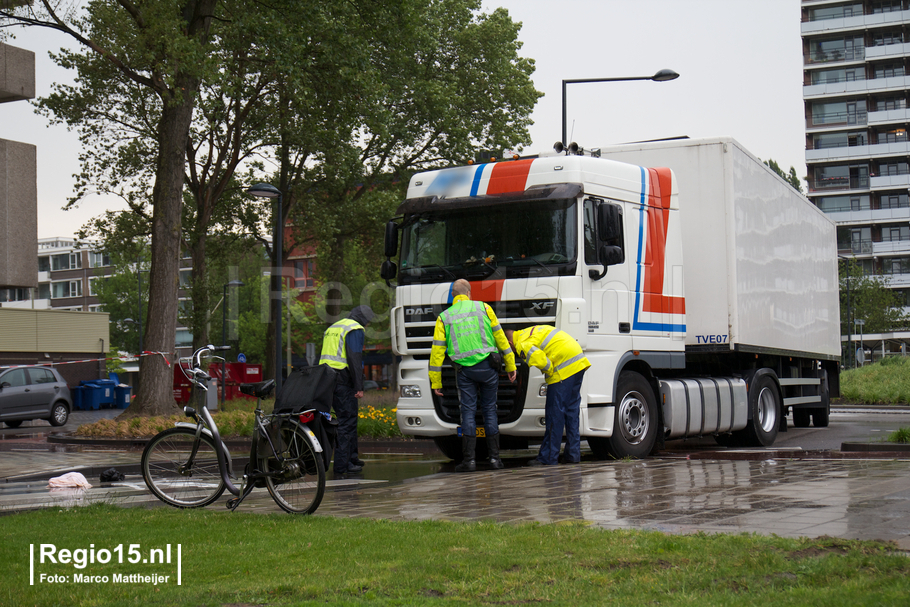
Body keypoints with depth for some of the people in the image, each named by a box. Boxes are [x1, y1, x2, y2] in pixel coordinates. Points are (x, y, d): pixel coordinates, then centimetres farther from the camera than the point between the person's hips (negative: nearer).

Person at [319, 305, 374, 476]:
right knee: (347, 420, -6)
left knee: (349, 418, 19)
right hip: (343, 380, -9)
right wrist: (359, 387, -15)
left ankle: (351, 456, 28)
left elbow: (322, 356, 23)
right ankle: (342, 465, -8)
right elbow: (355, 359, -15)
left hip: (327, 379, 9)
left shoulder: (332, 328, 23)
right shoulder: (355, 329, -6)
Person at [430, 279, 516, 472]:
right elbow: (500, 337, 5)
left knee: (468, 412, 2)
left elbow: (437, 351, 4)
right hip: (488, 366, 0)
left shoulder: (444, 318, 7)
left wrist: (436, 382, 8)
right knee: (489, 410, 8)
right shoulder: (483, 308, 6)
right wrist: (510, 365, 10)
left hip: (464, 371, 0)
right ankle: (494, 457, 8)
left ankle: (469, 459, -3)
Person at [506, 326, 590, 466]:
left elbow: (541, 361, -22)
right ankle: (573, 453, 16)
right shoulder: (531, 331, 23)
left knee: (555, 412, -3)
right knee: (571, 410, 13)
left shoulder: (523, 345, -7)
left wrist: (551, 372, -1)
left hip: (564, 368, -9)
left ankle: (548, 457, 1)